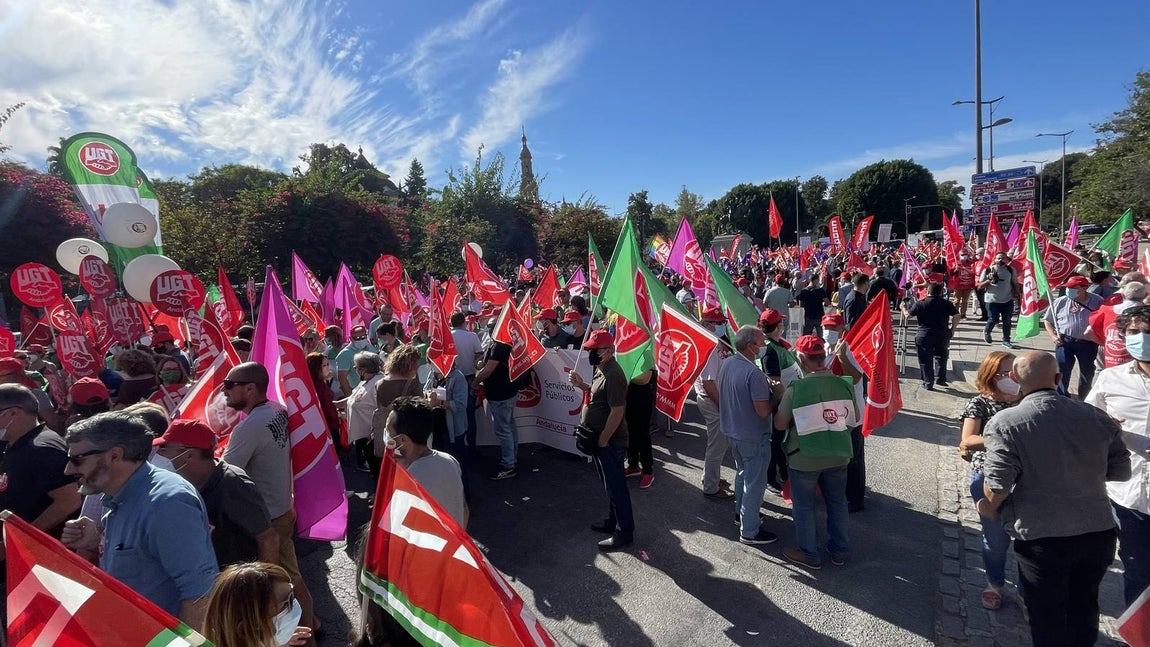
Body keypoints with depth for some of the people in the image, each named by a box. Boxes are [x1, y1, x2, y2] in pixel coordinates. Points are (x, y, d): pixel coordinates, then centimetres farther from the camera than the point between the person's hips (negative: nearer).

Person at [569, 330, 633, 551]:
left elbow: (617, 411, -26)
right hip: (600, 439, 10)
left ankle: (625, 532, 13)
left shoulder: (613, 375, -24)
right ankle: (613, 521, 36)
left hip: (610, 442, -10)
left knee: (616, 486, 1)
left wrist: (602, 441, -20)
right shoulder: (601, 369, 8)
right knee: (610, 484, 21)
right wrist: (581, 384, 4)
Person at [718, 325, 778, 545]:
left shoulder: (726, 364, -2)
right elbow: (764, 411, -28)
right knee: (755, 482, 6)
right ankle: (749, 531, 16)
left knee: (742, 473, 26)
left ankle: (741, 513, 43)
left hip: (732, 431, 8)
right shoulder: (754, 374, -28)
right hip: (753, 437, -8)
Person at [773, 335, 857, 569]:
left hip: (804, 459, -4)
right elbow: (855, 418, 6)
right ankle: (840, 551, 37)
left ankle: (809, 555, 27)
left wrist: (781, 399, 1)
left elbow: (780, 425, -14)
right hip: (838, 455, 4)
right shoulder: (844, 384, -8)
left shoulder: (796, 388, -21)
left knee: (804, 507, 14)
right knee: (837, 503, 22)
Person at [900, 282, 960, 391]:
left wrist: (903, 307, 23)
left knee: (925, 360, 7)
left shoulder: (920, 304, -3)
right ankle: (940, 378, 20)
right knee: (941, 357, 24)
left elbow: (908, 315, 3)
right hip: (943, 335, 2)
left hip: (924, 336, -2)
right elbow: (956, 316, -1)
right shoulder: (947, 304, 2)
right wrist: (952, 329, 12)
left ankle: (928, 383, 9)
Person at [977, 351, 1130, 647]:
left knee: (1047, 615, 16)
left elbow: (997, 486, -20)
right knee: (1084, 607, 27)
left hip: (1041, 537, -4)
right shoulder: (1097, 417, -3)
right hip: (1099, 532, 5)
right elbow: (1121, 471, 8)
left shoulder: (1004, 423, -18)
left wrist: (988, 507, 1)